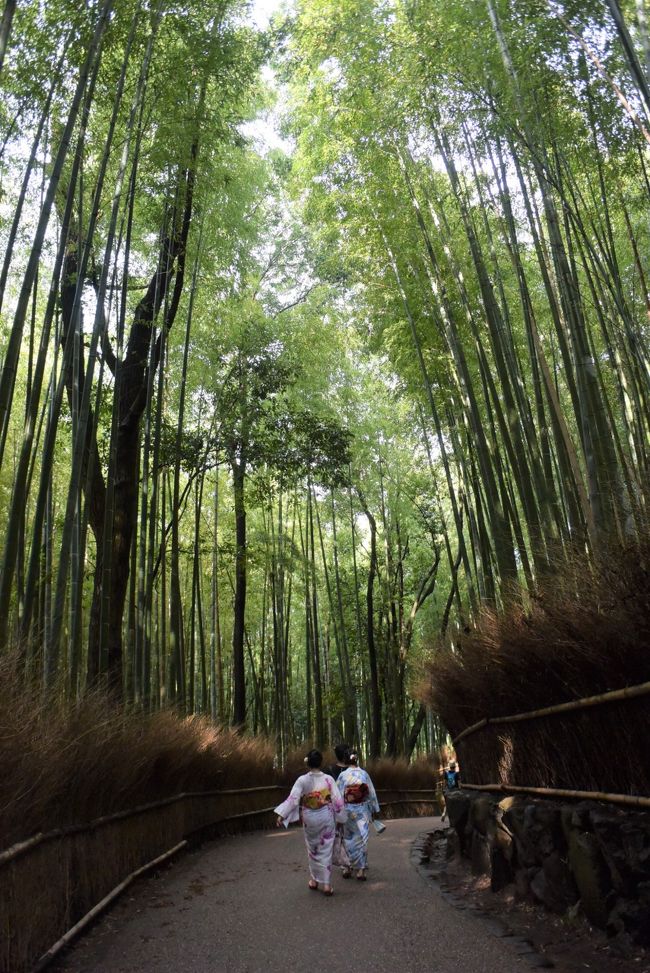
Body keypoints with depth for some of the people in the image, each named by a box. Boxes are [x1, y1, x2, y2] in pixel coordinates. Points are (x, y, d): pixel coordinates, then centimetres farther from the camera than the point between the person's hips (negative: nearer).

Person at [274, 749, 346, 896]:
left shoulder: (302, 780, -13)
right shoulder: (328, 779, -11)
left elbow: (293, 798, -21)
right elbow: (337, 800, -8)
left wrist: (282, 814, -19)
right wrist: (340, 817, 6)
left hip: (309, 819, 0)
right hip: (326, 818, 0)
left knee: (312, 849, 20)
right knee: (326, 850, 8)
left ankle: (314, 880, 29)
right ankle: (326, 884, 7)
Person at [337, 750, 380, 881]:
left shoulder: (343, 775, -8)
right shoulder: (364, 774, -4)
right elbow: (371, 793, 2)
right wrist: (374, 810, 12)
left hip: (348, 810, 0)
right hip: (362, 811, 0)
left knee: (348, 838, 15)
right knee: (361, 838, 7)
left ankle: (347, 867, 20)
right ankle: (361, 869, 5)